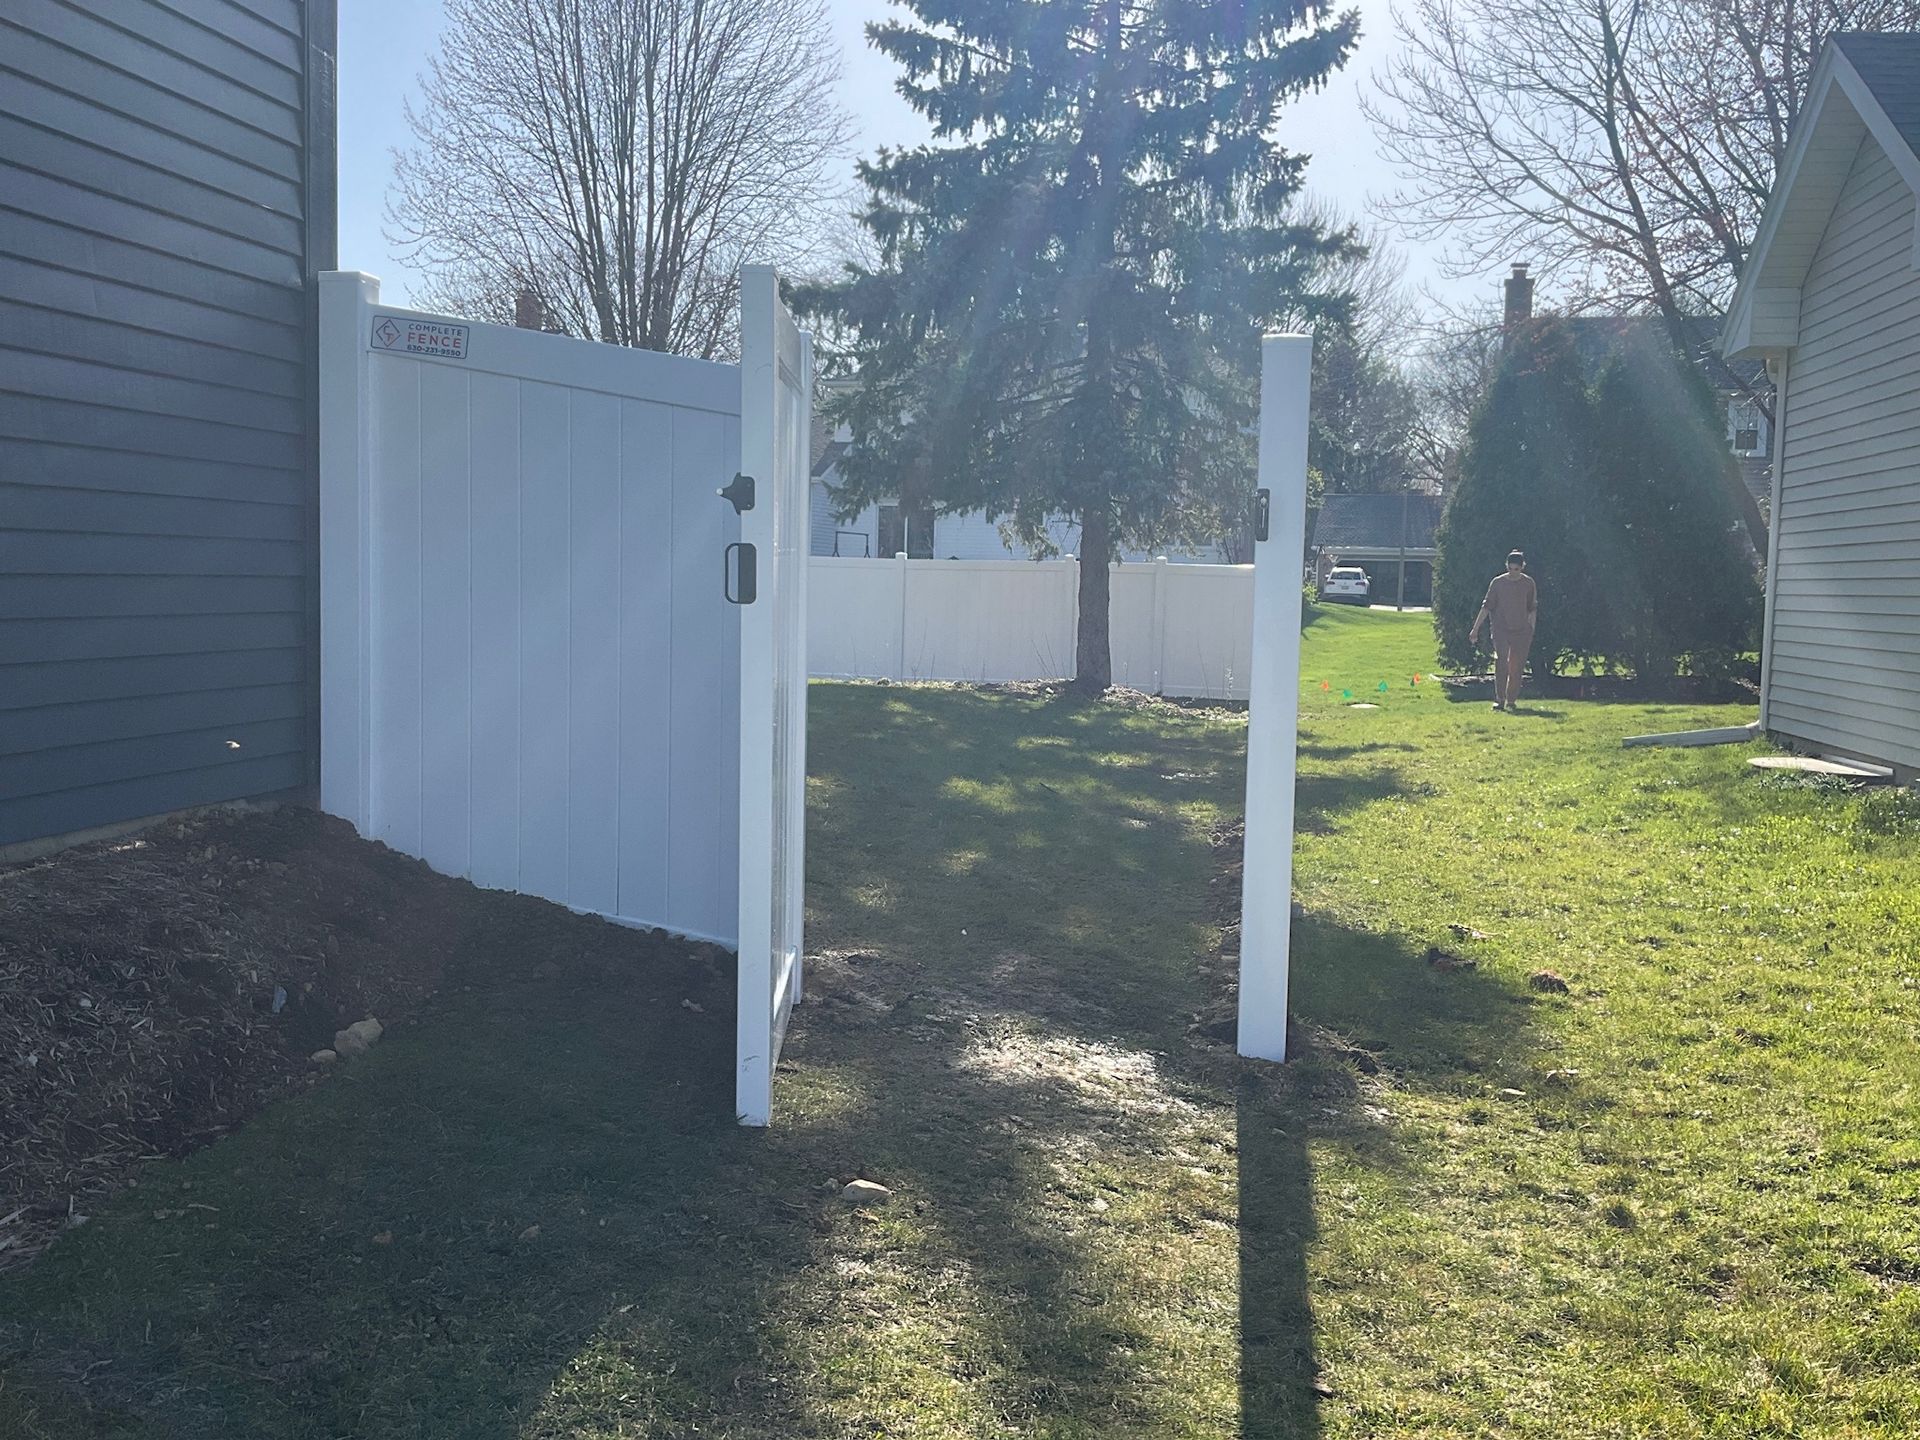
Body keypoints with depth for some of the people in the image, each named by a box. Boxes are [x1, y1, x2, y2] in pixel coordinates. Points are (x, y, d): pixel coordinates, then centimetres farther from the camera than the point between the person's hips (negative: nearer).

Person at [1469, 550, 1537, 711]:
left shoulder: (1528, 583, 4)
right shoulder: (1498, 582, 0)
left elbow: (1533, 609, 12)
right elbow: (1486, 606, 2)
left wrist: (1531, 631, 10)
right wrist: (1475, 628, -2)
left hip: (1522, 631, 1)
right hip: (1501, 629, -1)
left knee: (1515, 668, 1)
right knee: (1501, 662, -18)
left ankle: (1510, 701, 11)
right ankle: (1499, 699, -15)